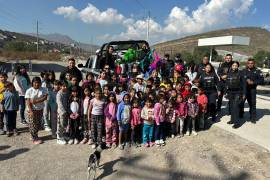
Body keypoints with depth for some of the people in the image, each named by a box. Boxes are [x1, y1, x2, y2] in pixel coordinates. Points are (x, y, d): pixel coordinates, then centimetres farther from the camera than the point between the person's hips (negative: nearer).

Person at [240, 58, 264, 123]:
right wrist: (246, 80, -11)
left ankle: (252, 118, 12)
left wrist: (253, 82, -14)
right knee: (241, 102, 6)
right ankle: (240, 115, 26)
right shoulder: (243, 71, 6)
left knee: (252, 104, 1)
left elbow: (261, 80, -3)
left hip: (252, 90, -1)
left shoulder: (257, 71, 1)